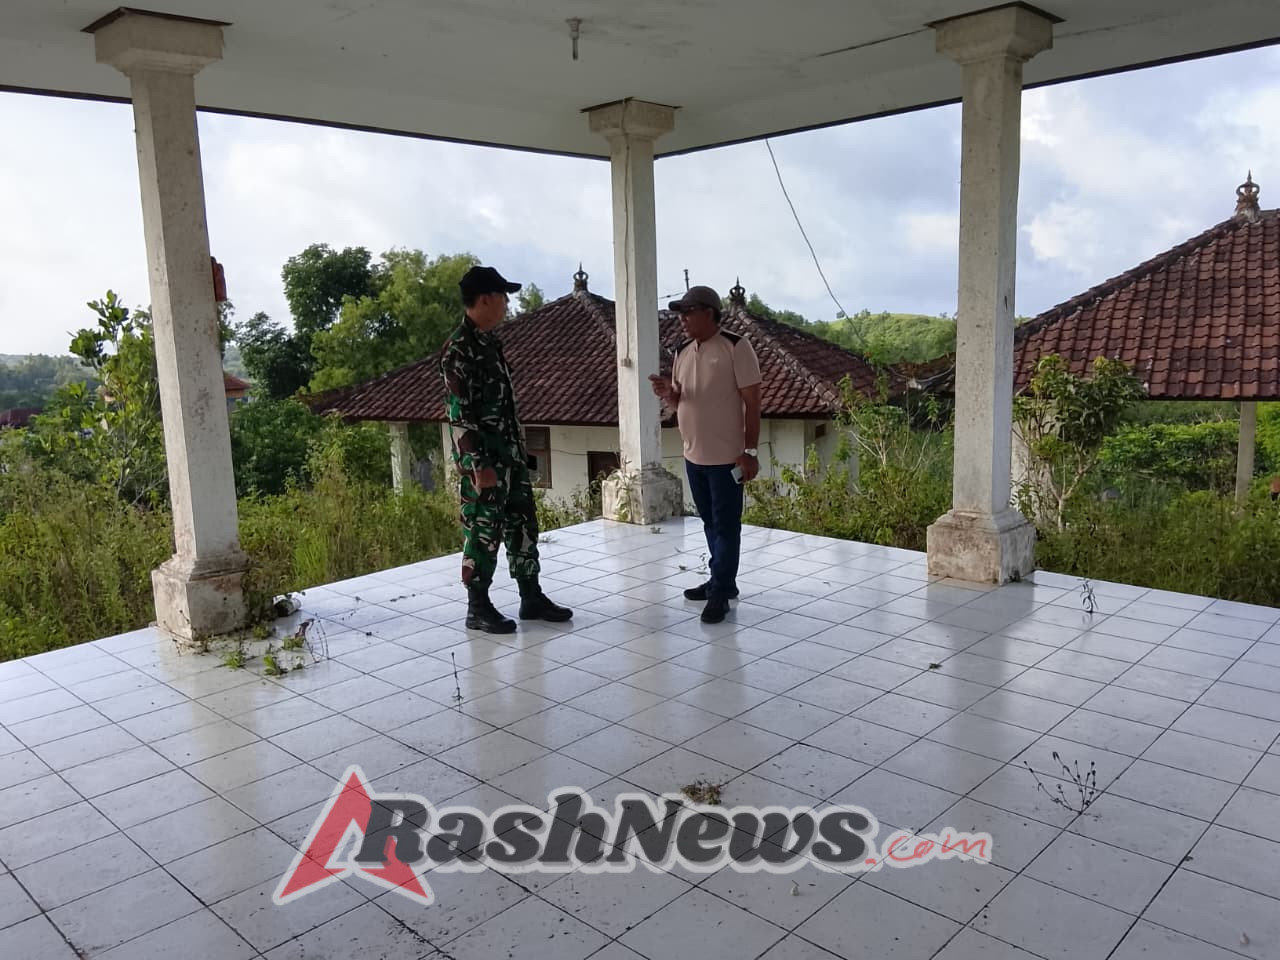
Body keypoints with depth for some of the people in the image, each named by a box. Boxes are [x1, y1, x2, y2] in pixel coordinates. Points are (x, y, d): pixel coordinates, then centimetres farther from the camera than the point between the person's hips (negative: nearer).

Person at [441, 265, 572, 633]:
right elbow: (459, 414, -20)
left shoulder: (489, 341, 11)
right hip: (484, 460, -9)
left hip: (510, 453, 9)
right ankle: (478, 609, 15)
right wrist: (479, 465, -21)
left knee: (523, 524, 14)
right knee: (483, 532, 1)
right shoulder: (459, 350, -17)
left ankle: (532, 598, 25)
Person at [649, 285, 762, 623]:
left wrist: (750, 451, -15)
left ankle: (720, 593, 8)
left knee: (726, 526, 1)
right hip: (694, 455, 7)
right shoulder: (683, 352, 9)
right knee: (710, 523, 17)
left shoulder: (736, 347, -11)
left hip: (726, 457, -7)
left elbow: (752, 402, -12)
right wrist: (666, 393, -8)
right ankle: (721, 581, 30)